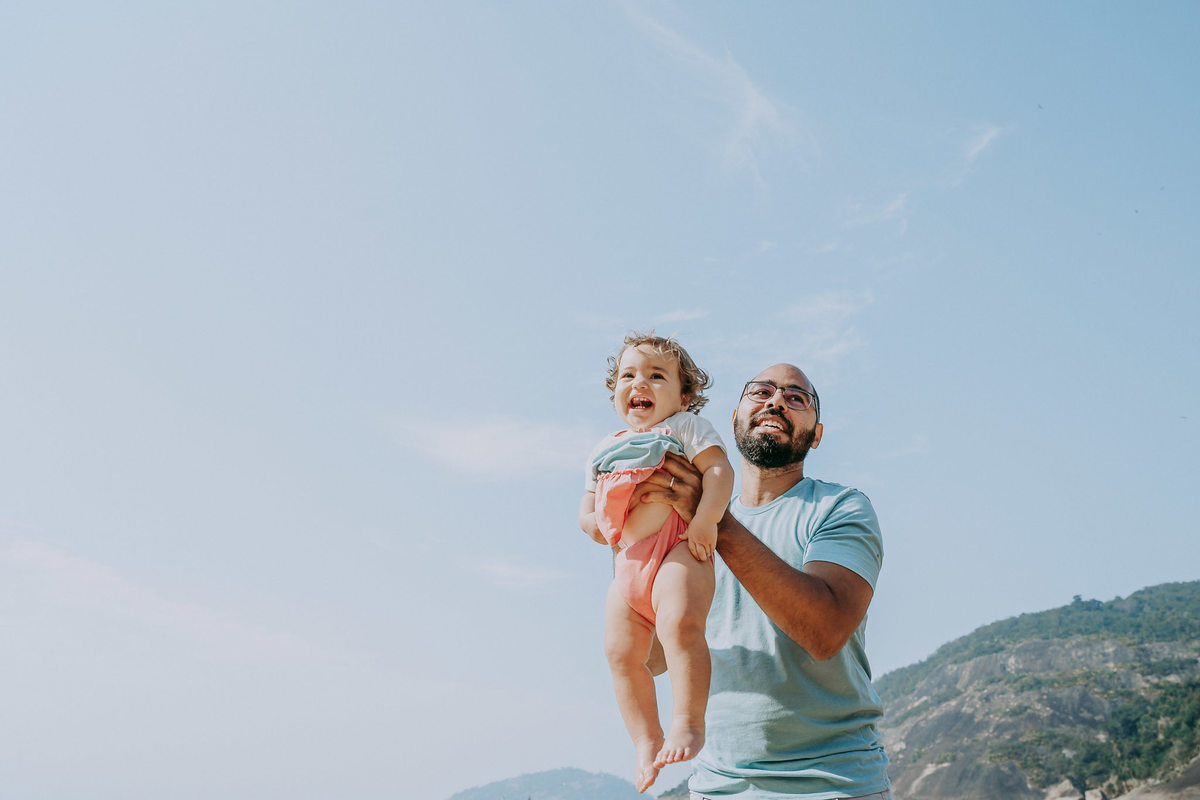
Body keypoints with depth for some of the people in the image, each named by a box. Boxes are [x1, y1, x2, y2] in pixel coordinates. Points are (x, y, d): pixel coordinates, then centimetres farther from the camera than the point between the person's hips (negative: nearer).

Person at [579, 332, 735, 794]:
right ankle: (646, 740, 7)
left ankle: (687, 722, -24)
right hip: (627, 563, 6)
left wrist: (705, 519, -19)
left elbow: (719, 470, -4)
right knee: (621, 652, -2)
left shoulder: (685, 426, 10)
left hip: (677, 546, -6)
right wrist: (594, 521, 2)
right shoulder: (604, 450, 26)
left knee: (679, 622, -29)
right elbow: (587, 508, 26)